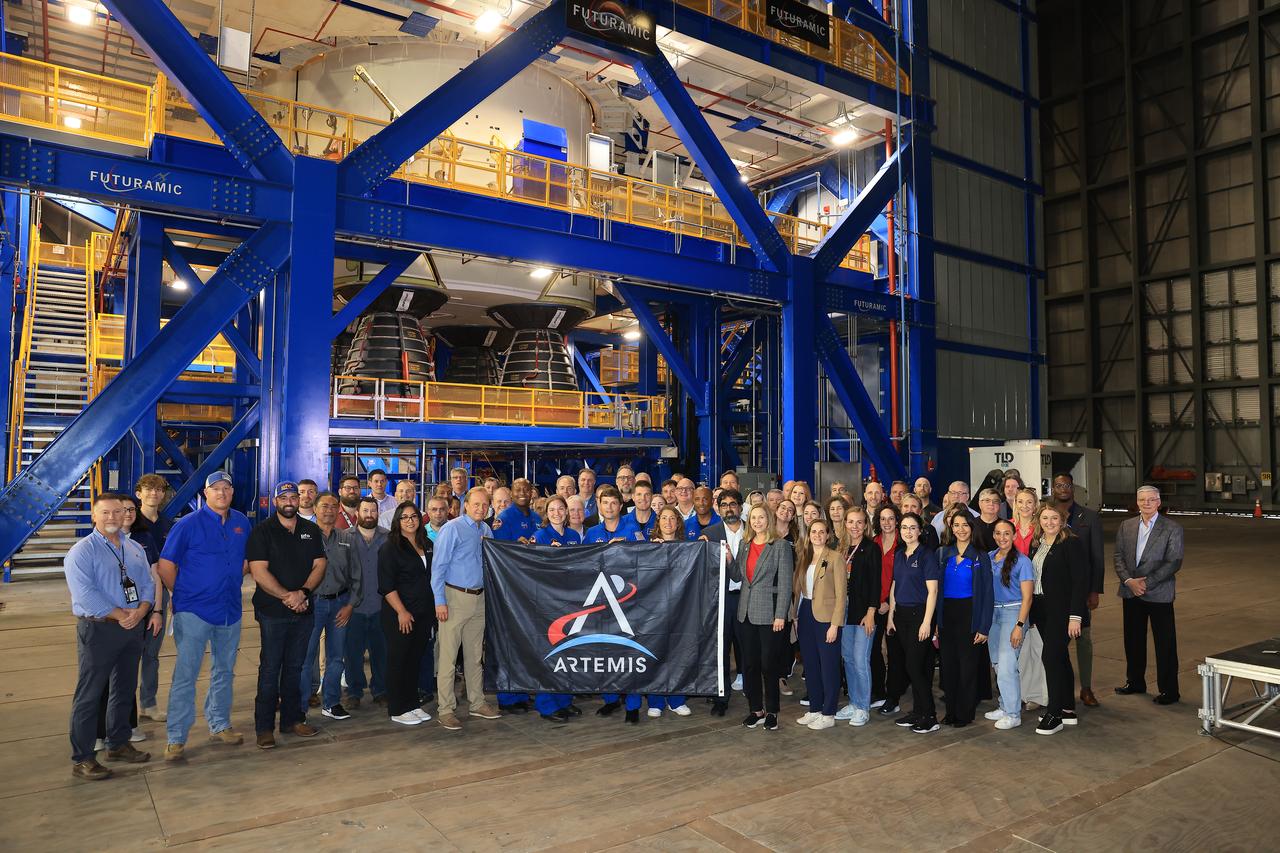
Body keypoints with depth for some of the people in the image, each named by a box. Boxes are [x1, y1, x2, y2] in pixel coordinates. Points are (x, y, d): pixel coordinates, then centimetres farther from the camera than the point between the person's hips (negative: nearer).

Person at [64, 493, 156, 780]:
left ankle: (118, 744, 31)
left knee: (125, 689, 17)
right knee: (89, 695, 0)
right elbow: (85, 593, -19)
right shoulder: (82, 551, -10)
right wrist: (120, 615, -18)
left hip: (133, 627, 6)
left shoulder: (135, 549, 11)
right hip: (98, 629, -6)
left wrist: (140, 611, -12)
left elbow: (147, 583, 6)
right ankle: (82, 759, 10)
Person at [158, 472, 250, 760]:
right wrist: (182, 595, -2)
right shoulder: (188, 524, -9)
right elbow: (165, 565, -7)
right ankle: (175, 739, 6)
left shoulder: (241, 523, 5)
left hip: (230, 610, 5)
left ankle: (219, 724, 31)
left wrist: (232, 584, 9)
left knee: (224, 671, 16)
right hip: (194, 611, -5)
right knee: (185, 675, -3)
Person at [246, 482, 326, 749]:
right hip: (272, 611, -4)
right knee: (270, 669, 0)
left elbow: (320, 565, 4)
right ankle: (264, 727, 9)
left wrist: (303, 592, -12)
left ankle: (292, 719, 21)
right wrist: (287, 596, -17)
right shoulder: (262, 532, -3)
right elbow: (259, 572, -12)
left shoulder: (311, 530, 10)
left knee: (295, 667, 11)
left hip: (304, 610, 4)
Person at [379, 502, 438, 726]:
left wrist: (435, 607, 13)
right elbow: (386, 585, -14)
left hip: (424, 614, 6)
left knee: (416, 659, 12)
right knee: (398, 661, 2)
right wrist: (402, 612, -18)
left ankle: (412, 704, 24)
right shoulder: (390, 547, -8)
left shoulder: (428, 545, 10)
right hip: (399, 615, -6)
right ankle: (397, 710, 12)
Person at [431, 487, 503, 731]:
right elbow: (439, 566, -11)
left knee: (475, 655, 15)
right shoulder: (452, 529, -9)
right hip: (455, 597, -6)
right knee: (448, 656, -4)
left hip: (479, 598, 7)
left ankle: (477, 703, 25)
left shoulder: (486, 531, 11)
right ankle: (445, 709, 5)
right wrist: (440, 602, -15)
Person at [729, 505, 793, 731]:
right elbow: (737, 576, 13)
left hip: (769, 614, -5)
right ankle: (756, 709, 22)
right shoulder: (745, 546, 11)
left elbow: (785, 583, -9)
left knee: (768, 663, 2)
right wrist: (728, 559, -4)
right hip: (745, 613, 5)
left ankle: (771, 711, 16)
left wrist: (780, 615, -14)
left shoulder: (781, 546, -6)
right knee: (749, 663, 10)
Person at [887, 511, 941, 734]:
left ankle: (929, 717, 4)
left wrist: (927, 622, -17)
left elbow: (932, 591, -12)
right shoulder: (899, 555, 11)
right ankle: (918, 712, 20)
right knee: (910, 666, 10)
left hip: (920, 613, -6)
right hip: (901, 614, 7)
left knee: (915, 666, -7)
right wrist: (891, 616, 11)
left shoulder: (927, 555, -9)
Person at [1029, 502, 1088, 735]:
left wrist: (1075, 616, -19)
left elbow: (1081, 581, -15)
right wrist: (1031, 611, 8)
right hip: (1041, 609, 7)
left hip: (1062, 611, -7)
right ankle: (1068, 709, 25)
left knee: (1051, 656, -10)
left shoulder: (1071, 543, -11)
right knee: (1060, 657, 15)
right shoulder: (1037, 544, 10)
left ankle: (1054, 714, 0)